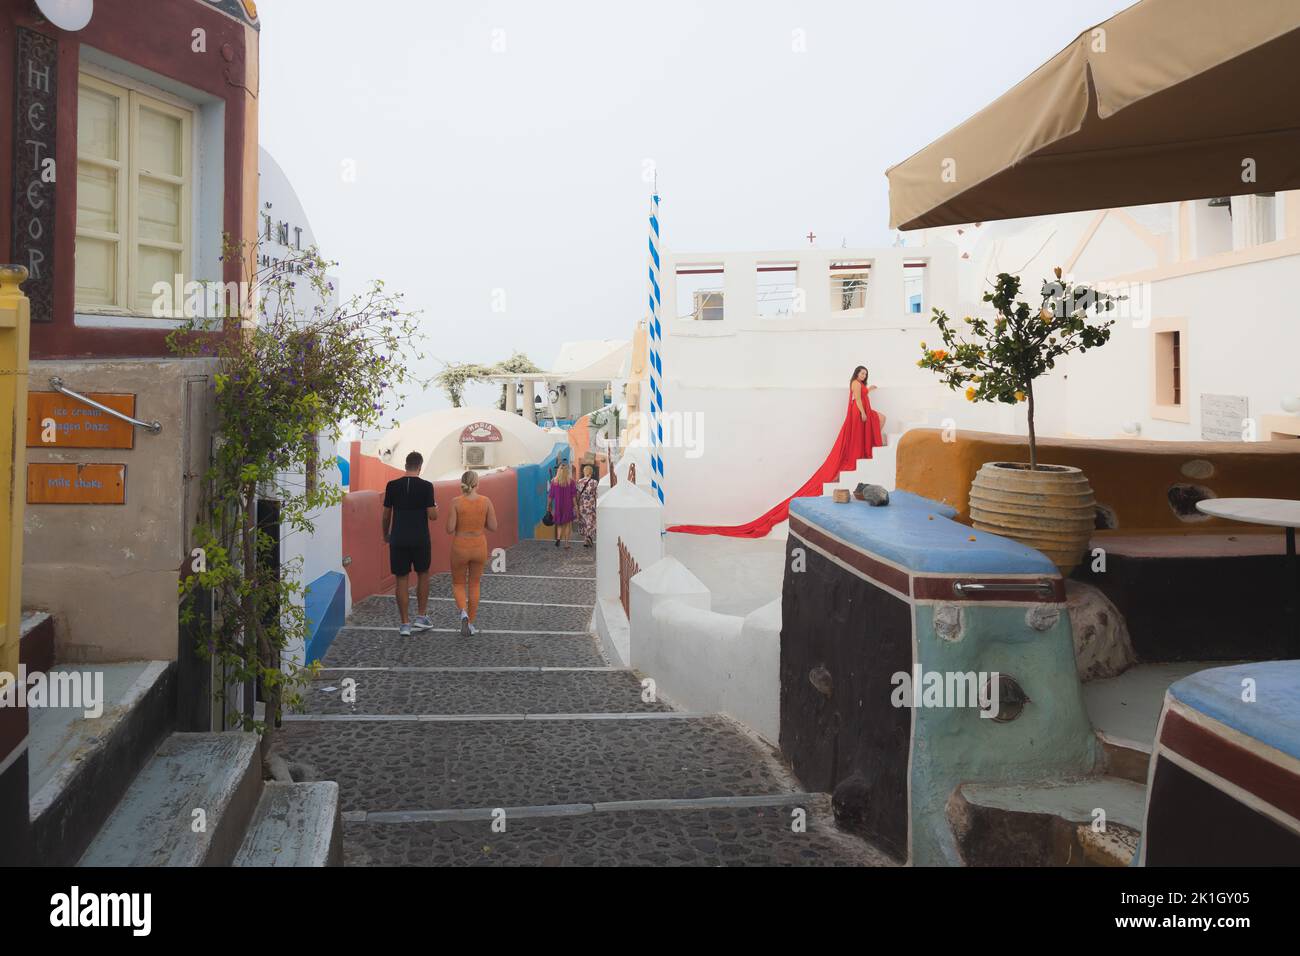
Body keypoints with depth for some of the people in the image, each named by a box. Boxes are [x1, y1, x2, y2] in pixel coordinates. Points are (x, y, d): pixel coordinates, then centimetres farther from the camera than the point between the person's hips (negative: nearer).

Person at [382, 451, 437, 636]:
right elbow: (432, 516, -9)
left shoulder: (392, 486, 0)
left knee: (402, 580, 6)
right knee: (423, 575, 18)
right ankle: (422, 617, 17)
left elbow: (386, 515, 6)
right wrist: (436, 509, 14)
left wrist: (386, 534, 22)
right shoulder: (426, 486, -7)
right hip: (420, 539, -1)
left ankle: (404, 624, 7)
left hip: (398, 539, 1)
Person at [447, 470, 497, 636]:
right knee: (474, 585, 21)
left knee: (458, 584, 17)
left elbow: (450, 529, -12)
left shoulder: (456, 502, -12)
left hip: (460, 548, -1)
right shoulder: (486, 501, -8)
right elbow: (493, 527, -5)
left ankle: (464, 613, -10)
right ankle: (470, 623, 21)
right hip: (479, 548, 1)